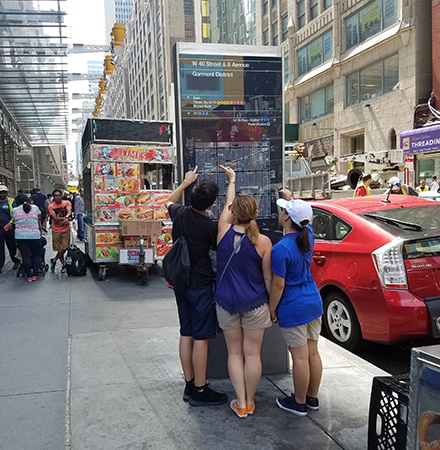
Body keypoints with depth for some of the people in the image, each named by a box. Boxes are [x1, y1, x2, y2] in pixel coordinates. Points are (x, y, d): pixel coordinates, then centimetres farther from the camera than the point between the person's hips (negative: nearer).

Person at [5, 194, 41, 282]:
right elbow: (39, 222, 8)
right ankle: (35, 274, 4)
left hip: (20, 236, 0)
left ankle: (29, 276, 7)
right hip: (34, 235, 0)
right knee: (36, 255, 10)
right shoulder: (35, 208, 1)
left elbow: (13, 220, 12)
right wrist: (39, 230, 22)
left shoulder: (15, 210, 0)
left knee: (26, 256, 5)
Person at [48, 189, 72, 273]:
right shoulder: (51, 206, -1)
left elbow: (69, 212, -15)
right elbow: (55, 218, -12)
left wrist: (67, 217, -37)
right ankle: (63, 264, 21)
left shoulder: (66, 203, 2)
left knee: (64, 248, -6)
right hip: (56, 230, 0)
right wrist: (64, 218, -27)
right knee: (59, 249, 3)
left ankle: (54, 261, 16)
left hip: (66, 229, 0)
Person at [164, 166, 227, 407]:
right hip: (200, 285, -7)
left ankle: (189, 385, 23)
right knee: (201, 337, 0)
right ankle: (200, 391, 8)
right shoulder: (209, 227, -19)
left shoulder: (179, 214, -3)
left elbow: (169, 201, 22)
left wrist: (186, 181, 26)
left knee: (186, 334, 13)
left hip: (181, 283, 7)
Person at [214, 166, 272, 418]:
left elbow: (227, 205, 11)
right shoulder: (263, 242, -12)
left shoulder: (224, 231, -9)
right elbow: (268, 279, -7)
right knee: (252, 354, 11)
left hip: (227, 302, 1)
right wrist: (273, 304, 8)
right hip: (255, 303, -1)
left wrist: (232, 180, 28)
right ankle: (250, 401, 24)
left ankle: (241, 404, 18)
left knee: (235, 353, 13)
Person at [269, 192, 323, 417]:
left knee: (300, 357, 4)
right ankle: (312, 398, 29)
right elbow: (303, 219, 22)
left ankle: (299, 403, 18)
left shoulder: (281, 249, -23)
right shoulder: (307, 235, -1)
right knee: (312, 353, 15)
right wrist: (291, 199, 26)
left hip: (293, 309, -8)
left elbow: (278, 285, -18)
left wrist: (271, 309, -6)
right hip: (313, 303, 8)